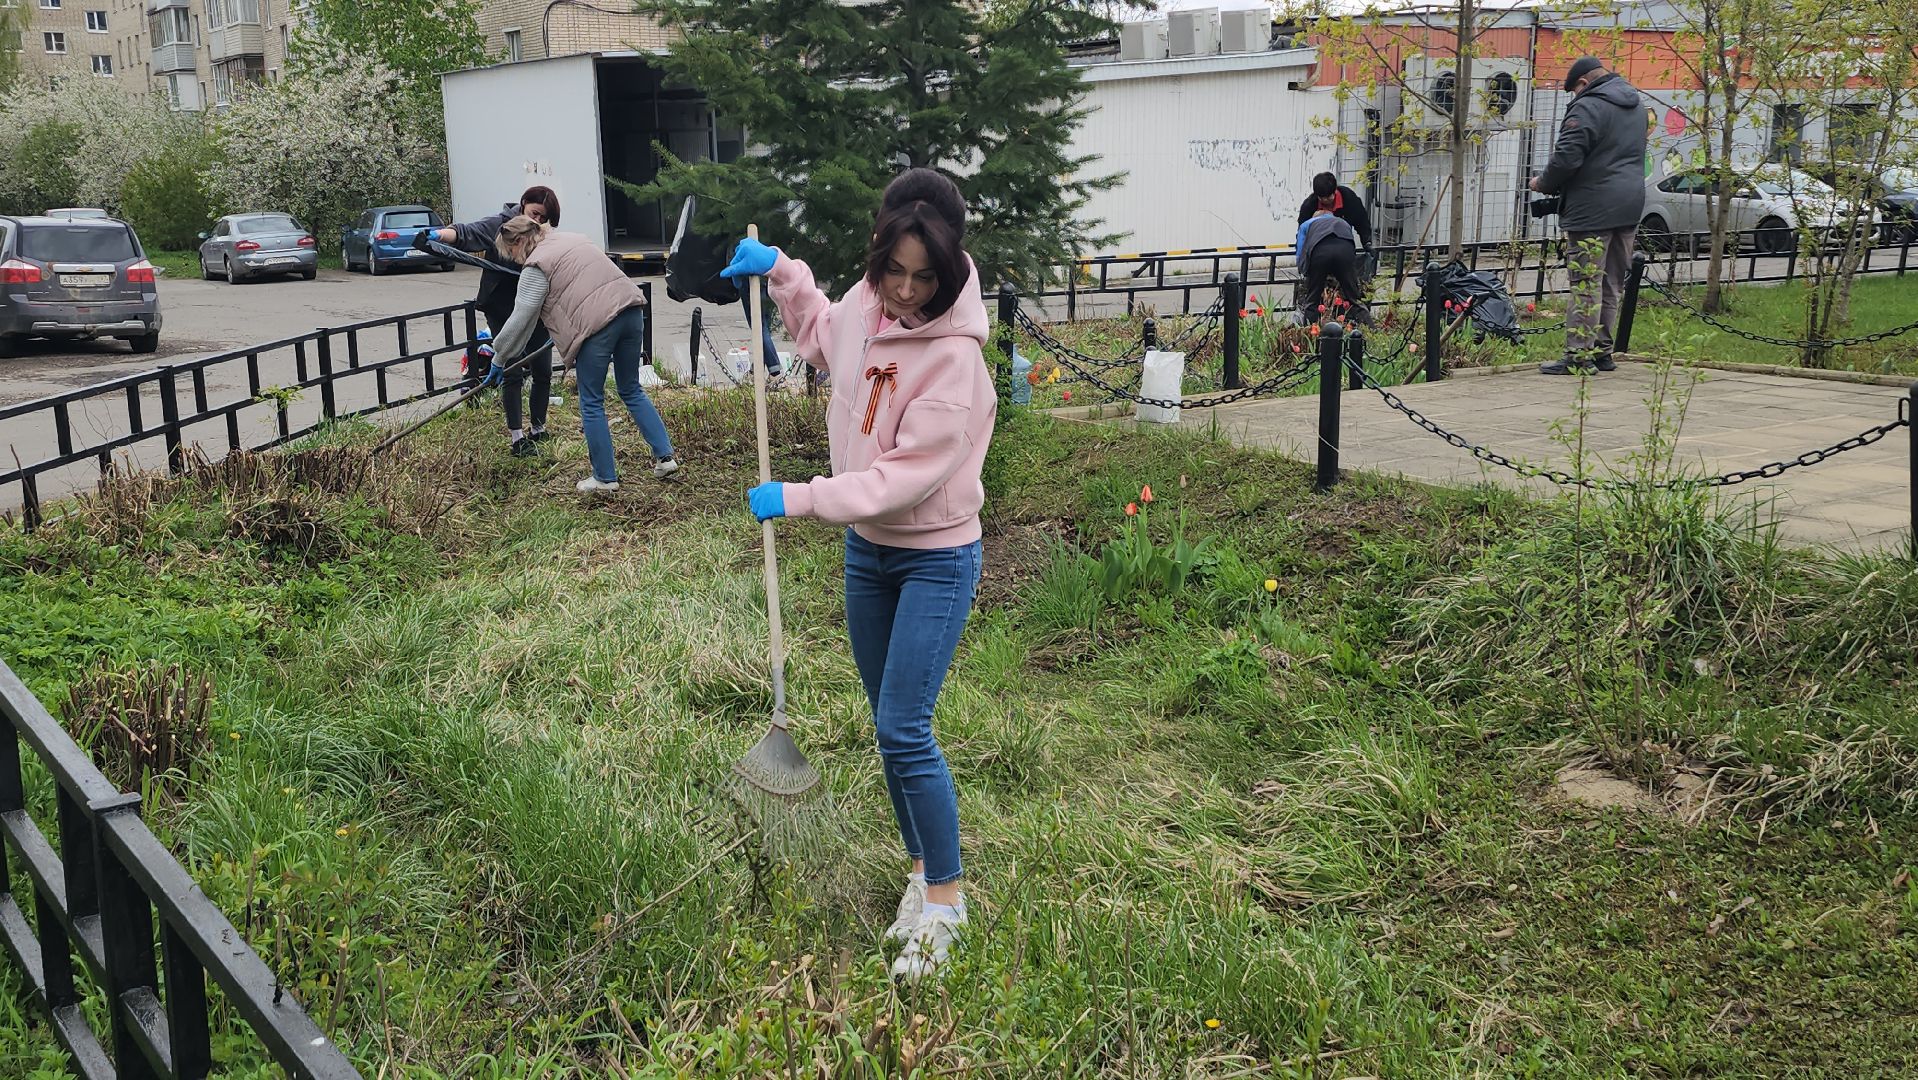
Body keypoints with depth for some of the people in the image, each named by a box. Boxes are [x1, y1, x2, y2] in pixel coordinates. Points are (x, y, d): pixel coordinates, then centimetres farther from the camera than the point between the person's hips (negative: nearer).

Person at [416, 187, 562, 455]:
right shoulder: (499, 226, -12)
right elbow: (468, 232, -29)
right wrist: (440, 234, -49)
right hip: (502, 310, -4)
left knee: (543, 372, 8)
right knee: (512, 372, -4)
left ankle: (538, 430, 25)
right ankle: (517, 437, 3)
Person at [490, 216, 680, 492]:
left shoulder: (536, 267, -1)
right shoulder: (571, 238, 23)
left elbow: (521, 319, -2)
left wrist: (499, 354, 11)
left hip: (597, 322, -8)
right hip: (631, 307, 8)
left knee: (592, 403, 6)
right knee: (632, 390, 20)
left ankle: (605, 478, 11)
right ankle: (665, 456, 15)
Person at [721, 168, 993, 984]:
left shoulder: (954, 356, -24)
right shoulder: (865, 306, -2)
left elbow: (908, 476, -26)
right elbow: (822, 335, 24)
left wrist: (799, 500, -23)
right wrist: (779, 272, 11)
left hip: (936, 558, -7)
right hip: (866, 549, 7)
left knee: (904, 731, -10)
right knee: (890, 724, 15)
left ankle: (945, 898, 8)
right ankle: (920, 865, 32)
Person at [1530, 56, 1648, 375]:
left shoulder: (1588, 107, -12)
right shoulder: (1634, 107, 18)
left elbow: (1567, 157, -18)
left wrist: (1543, 184, 0)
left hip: (1593, 210, -9)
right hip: (1629, 207, 9)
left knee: (1586, 284, -7)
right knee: (1613, 285, 13)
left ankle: (1579, 355, -7)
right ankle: (1602, 351, 18)